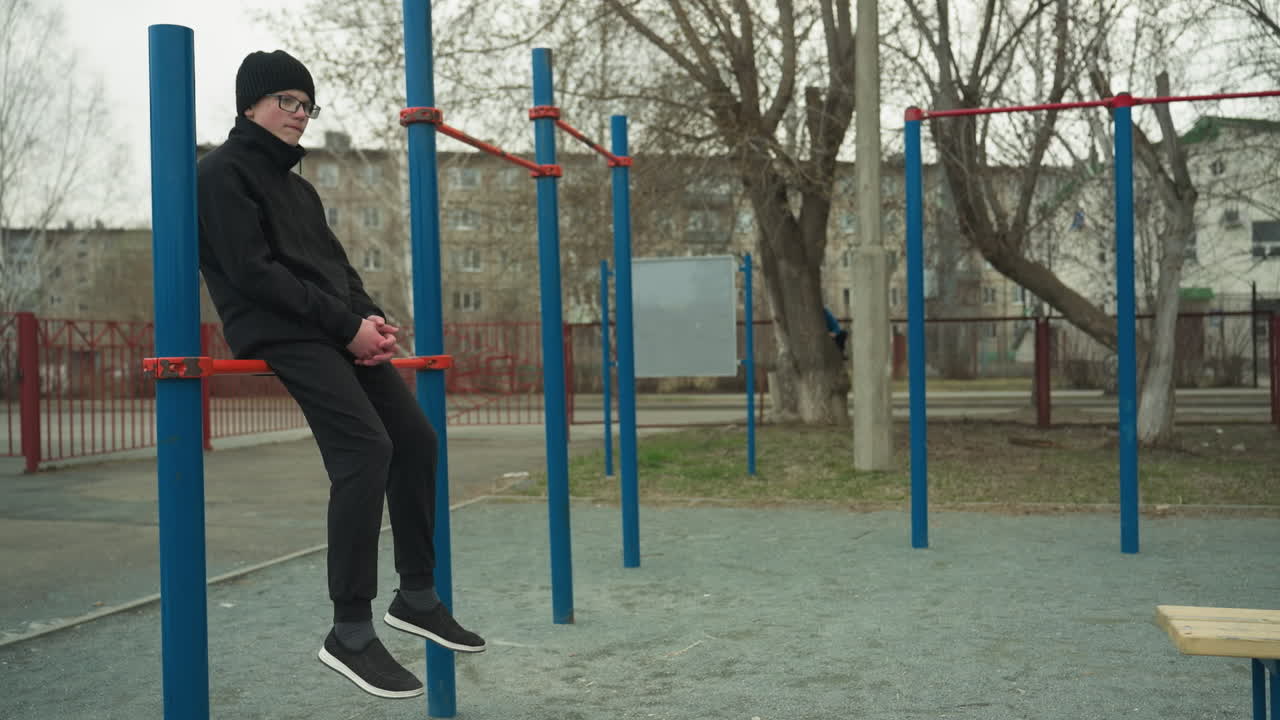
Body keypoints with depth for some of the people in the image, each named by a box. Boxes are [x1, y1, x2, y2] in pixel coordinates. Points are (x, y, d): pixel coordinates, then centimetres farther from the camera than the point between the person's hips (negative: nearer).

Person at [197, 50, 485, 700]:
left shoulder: (295, 184, 24)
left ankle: (417, 596, 17)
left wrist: (369, 316, -2)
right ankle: (350, 633, -19)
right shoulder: (223, 172, -2)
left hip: (335, 332, 9)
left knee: (415, 440, 4)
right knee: (365, 448, -23)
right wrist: (347, 324, -16)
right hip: (281, 334, -9)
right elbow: (253, 271, -13)